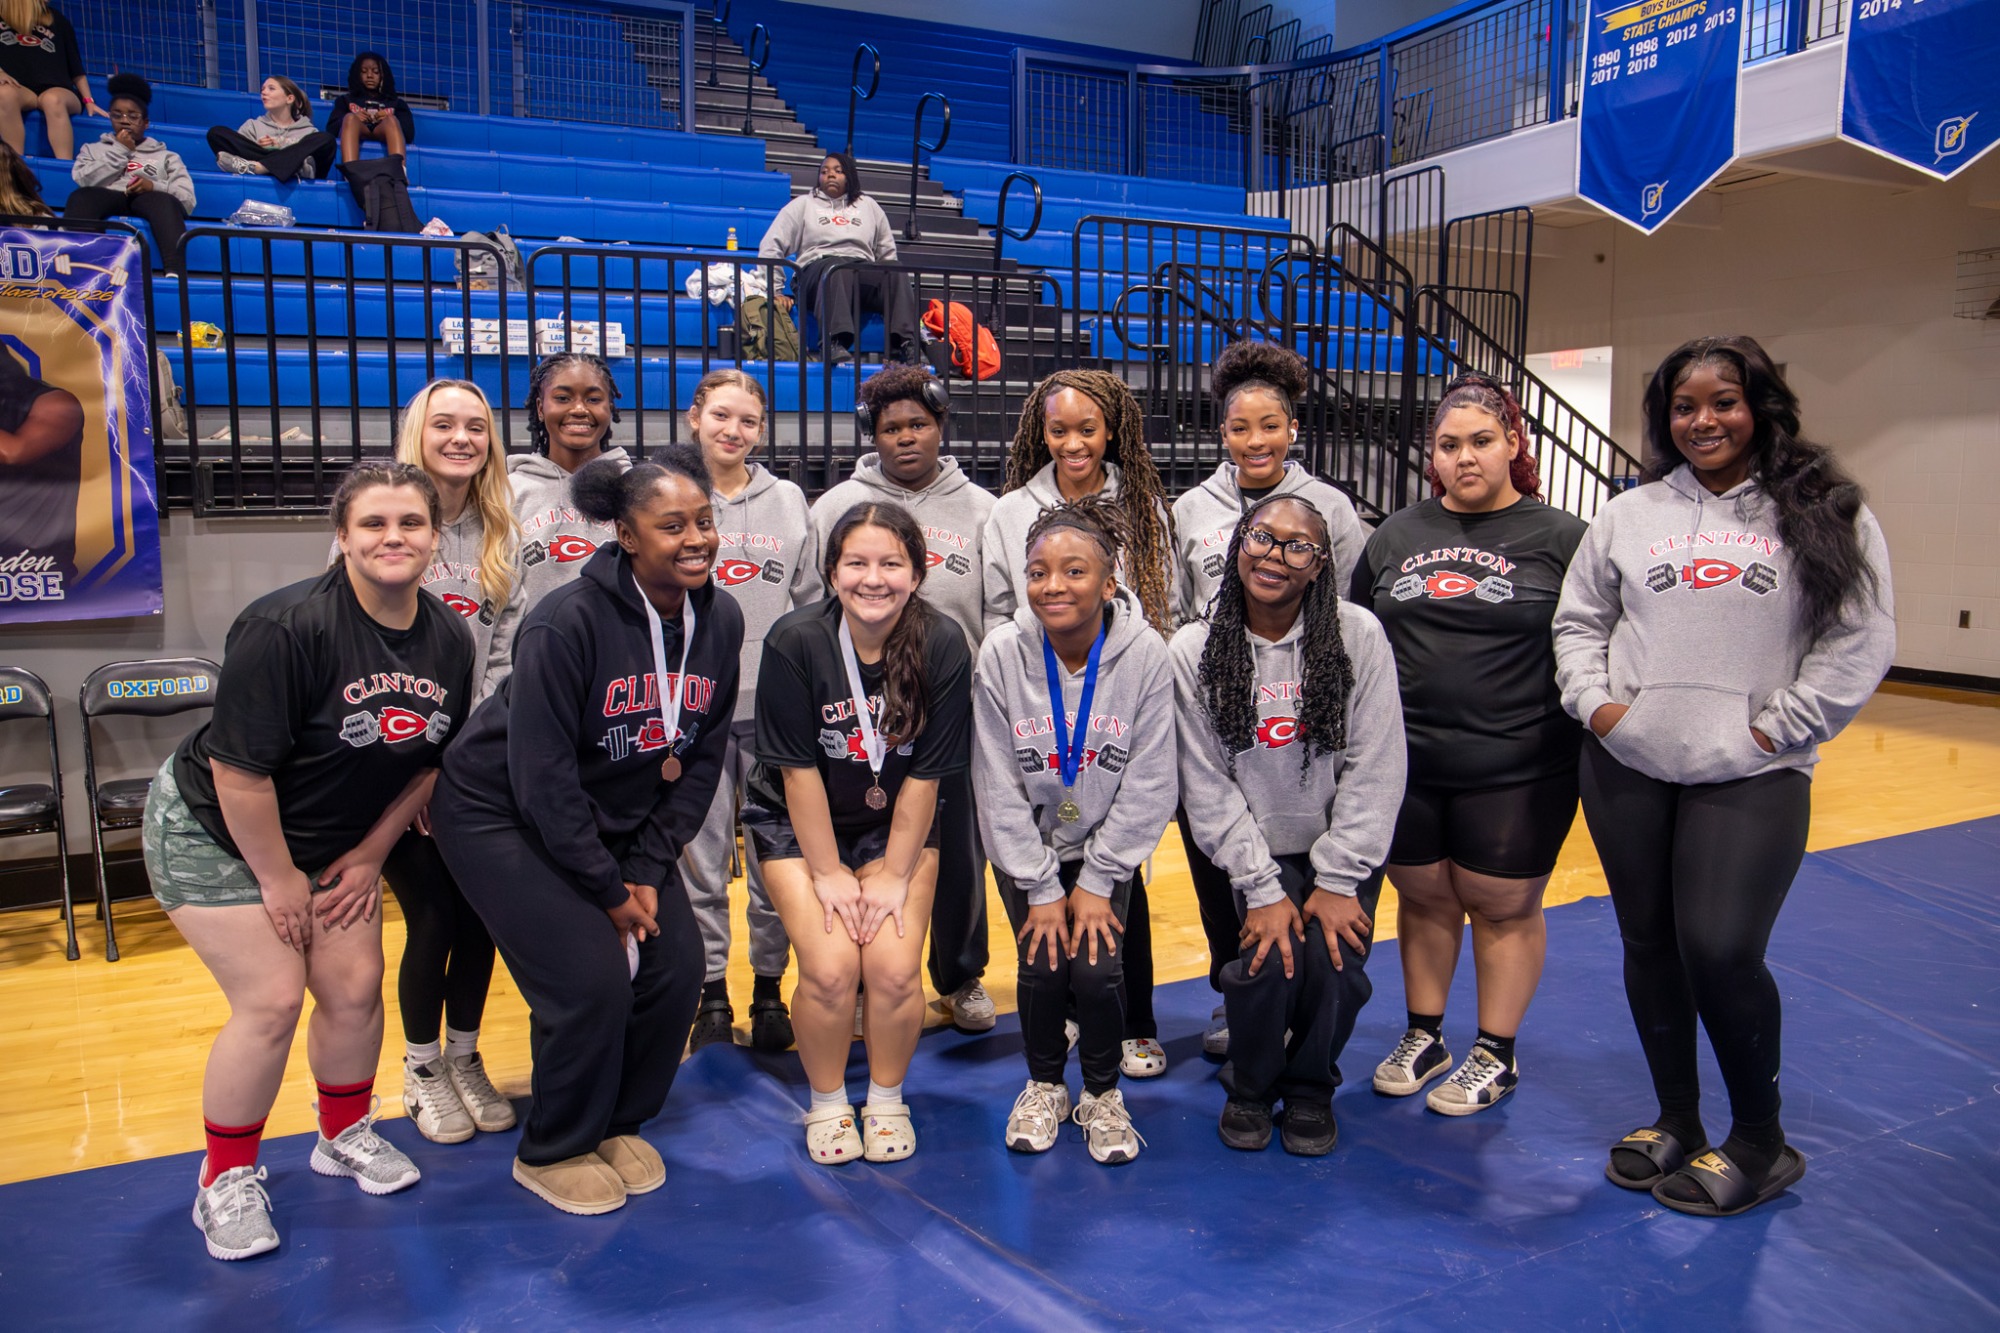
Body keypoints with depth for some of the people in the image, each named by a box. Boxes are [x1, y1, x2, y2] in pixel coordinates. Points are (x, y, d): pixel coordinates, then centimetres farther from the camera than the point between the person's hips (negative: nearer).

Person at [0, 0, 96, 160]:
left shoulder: (55, 18, 20)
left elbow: (76, 68, 18)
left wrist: (88, 101, 7)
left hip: (57, 90, 0)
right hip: (19, 89, 0)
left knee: (52, 99, -38)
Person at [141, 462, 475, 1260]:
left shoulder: (449, 641, -9)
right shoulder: (286, 627, -29)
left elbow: (428, 760, 3)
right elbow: (239, 768, -26)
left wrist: (370, 855, 1)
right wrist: (278, 879, -17)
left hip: (330, 841, 6)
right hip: (212, 833, -6)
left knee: (355, 987, 3)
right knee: (272, 1000, -10)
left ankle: (345, 1135, 29)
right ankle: (226, 1179, 12)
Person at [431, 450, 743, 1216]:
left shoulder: (720, 620, -8)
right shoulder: (568, 624, -26)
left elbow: (701, 758, -1)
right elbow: (542, 777, -24)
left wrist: (649, 870, -7)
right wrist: (609, 889, -18)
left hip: (619, 822, 6)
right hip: (503, 816, -6)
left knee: (677, 966, -3)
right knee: (591, 983, -14)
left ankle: (618, 1123, 22)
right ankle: (552, 1152, 13)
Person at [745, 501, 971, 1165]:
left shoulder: (942, 646, -18)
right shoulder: (794, 641, -21)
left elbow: (924, 774, -12)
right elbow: (799, 769, -15)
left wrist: (894, 876, -11)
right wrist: (829, 873, -12)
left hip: (897, 825, 1)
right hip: (797, 825, -1)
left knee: (894, 968, -15)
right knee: (830, 967, -17)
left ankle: (887, 1100, 14)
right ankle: (827, 1103, 12)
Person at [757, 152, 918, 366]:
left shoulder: (868, 206, 27)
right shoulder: (803, 204, 19)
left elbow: (887, 252, 25)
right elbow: (771, 246, 11)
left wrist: (889, 280, 6)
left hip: (863, 272, 2)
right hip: (818, 268, -2)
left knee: (896, 273, -31)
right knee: (837, 270, -40)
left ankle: (906, 344, -51)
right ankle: (835, 344, -60)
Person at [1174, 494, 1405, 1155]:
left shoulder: (1358, 635, -10)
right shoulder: (1194, 651, -9)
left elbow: (1374, 768, -9)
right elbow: (1207, 786, -9)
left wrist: (1337, 879, -11)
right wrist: (1262, 889, -13)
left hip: (1343, 849, 1)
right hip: (1259, 851, 0)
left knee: (1333, 964, -18)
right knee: (1268, 960, -21)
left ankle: (1310, 1088, 15)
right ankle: (1250, 1087, 12)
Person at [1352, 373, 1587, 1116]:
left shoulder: (1561, 538, -2)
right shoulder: (1397, 536, 9)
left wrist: (1590, 721, -9)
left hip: (1516, 770, -3)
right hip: (1404, 764, 4)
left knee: (1503, 907, 9)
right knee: (1423, 898, 14)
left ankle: (1496, 1055, 26)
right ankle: (1423, 1038, 32)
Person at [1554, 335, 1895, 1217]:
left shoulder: (1826, 516, 3)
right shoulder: (1628, 516, 10)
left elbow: (1861, 641, -1)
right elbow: (1578, 622, 13)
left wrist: (1779, 728, -7)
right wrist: (1595, 702, -2)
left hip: (1752, 779, -3)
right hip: (1627, 770, 4)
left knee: (1721, 950, -13)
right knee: (1648, 945, 11)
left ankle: (1759, 1140, 13)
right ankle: (1676, 1121, 30)